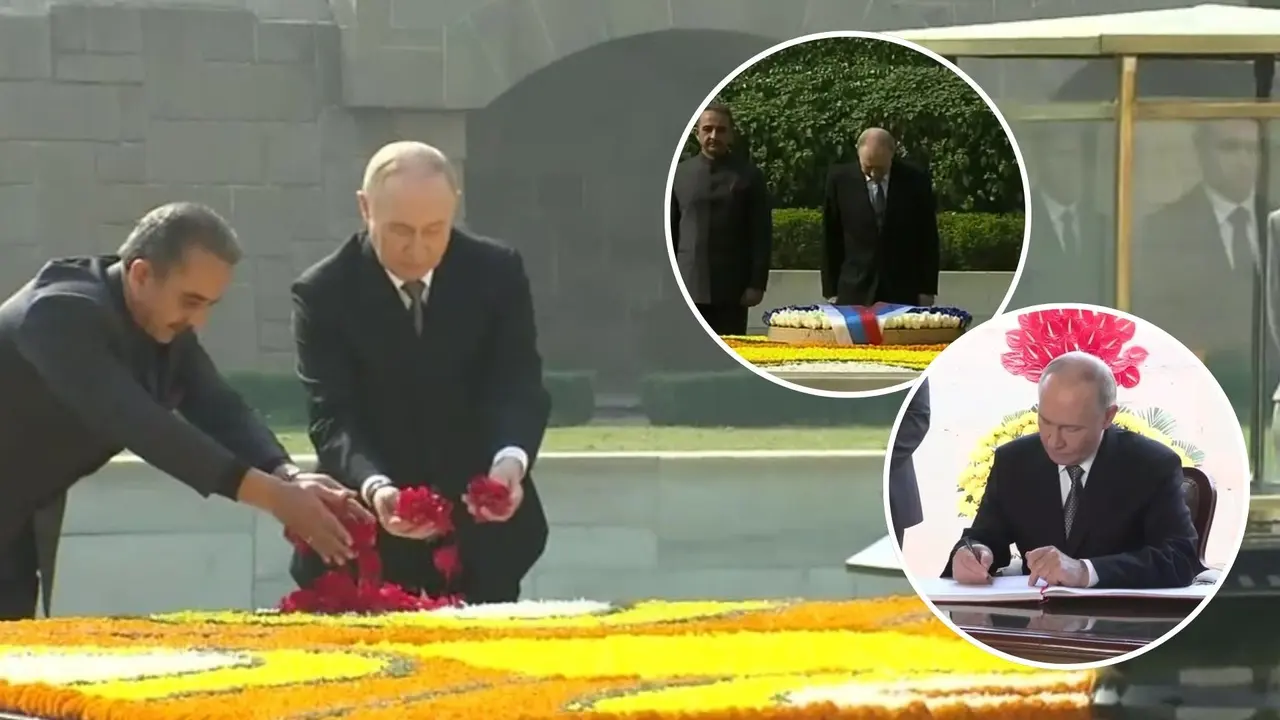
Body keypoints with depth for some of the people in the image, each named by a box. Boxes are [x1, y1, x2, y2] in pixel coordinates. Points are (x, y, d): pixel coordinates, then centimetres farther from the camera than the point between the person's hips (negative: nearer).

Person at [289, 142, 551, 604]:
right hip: (370, 539, -2)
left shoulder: (498, 274, -3)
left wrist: (511, 460, -34)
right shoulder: (323, 294, -9)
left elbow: (518, 387, -11)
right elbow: (333, 417, -17)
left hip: (480, 535, 2)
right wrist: (374, 488, -37)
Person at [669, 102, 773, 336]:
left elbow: (761, 235, 2)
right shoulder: (679, 175, 9)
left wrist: (757, 284, -5)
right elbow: (669, 232, 9)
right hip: (687, 287, 1)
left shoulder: (749, 177, 5)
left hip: (731, 290, -1)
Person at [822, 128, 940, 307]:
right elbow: (830, 239, 5)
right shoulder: (840, 180, 0)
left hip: (903, 293, 0)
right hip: (855, 293, 0)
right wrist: (831, 290, 2)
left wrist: (927, 290, 2)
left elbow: (928, 240, 5)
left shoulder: (916, 182, -1)